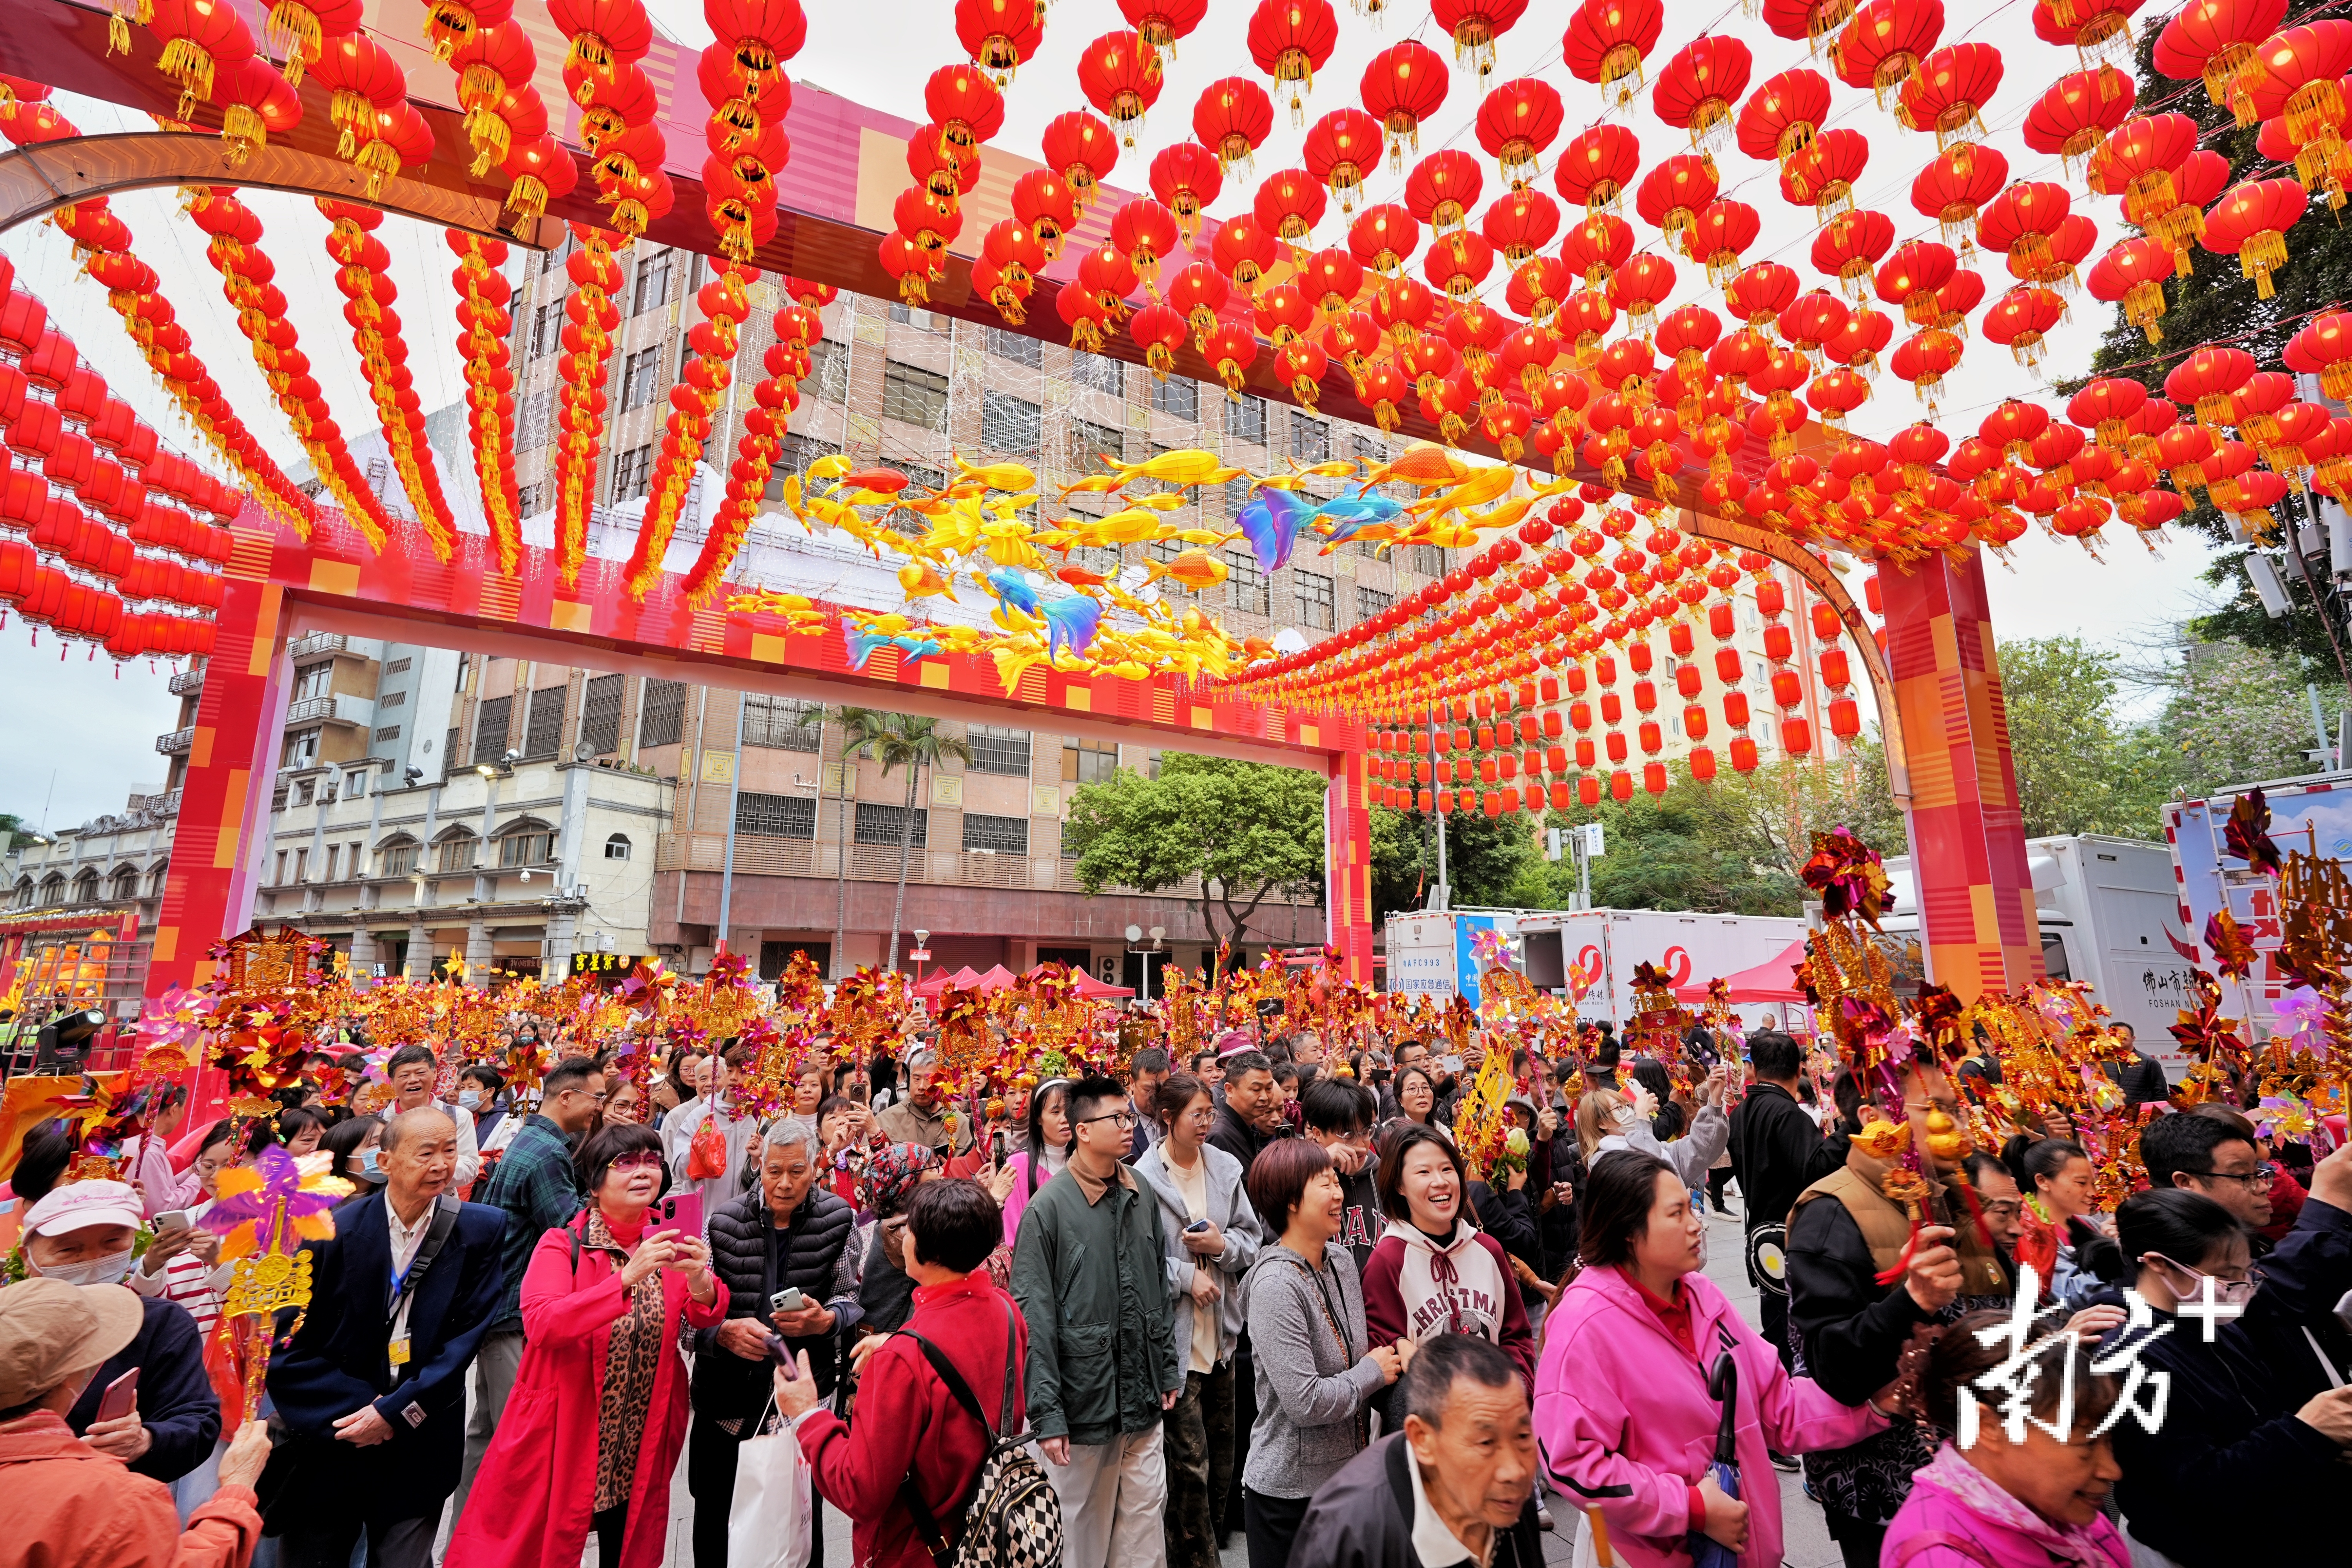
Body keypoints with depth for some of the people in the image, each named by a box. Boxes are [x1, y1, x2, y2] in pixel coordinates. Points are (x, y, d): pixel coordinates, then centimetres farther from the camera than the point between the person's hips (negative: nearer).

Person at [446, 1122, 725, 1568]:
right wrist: (627, 1277, -38)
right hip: (563, 1432, -4)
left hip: (642, 1444, 4)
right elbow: (539, 1323, -27)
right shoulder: (563, 1245, -12)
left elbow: (705, 1317, -7)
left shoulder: (666, 1246, 1)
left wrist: (697, 1279, -30)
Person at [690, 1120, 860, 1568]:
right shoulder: (726, 1224, -7)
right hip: (727, 1401, 1)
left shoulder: (838, 1220, -7)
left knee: (802, 1529, 12)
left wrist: (825, 1320, -25)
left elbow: (850, 1300, -4)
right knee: (715, 1532, 18)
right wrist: (725, 1333, -25)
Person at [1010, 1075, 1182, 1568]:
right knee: (1083, 1528, 12)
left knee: (1145, 1518, 14)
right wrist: (1046, 1413, -13)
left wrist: (1168, 1370, 11)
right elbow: (1034, 1315, -14)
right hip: (1083, 1398, -5)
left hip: (1143, 1398, 5)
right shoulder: (1049, 1207, -15)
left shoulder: (1142, 1196, 2)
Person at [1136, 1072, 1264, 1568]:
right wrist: (1186, 1275, -16)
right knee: (1190, 1464, 2)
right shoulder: (1144, 1177, -16)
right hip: (1175, 1337, -5)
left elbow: (1253, 1239, 6)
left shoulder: (1226, 1168, 0)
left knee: (1221, 1456, 19)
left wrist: (1222, 1245, -13)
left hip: (1221, 1333, 5)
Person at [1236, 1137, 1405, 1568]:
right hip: (1288, 1491, -7)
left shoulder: (1342, 1260, -1)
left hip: (1346, 1475, 7)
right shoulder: (1275, 1286, -25)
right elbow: (1306, 1402, -25)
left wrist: (1397, 1347, -3)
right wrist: (1374, 1372, -14)